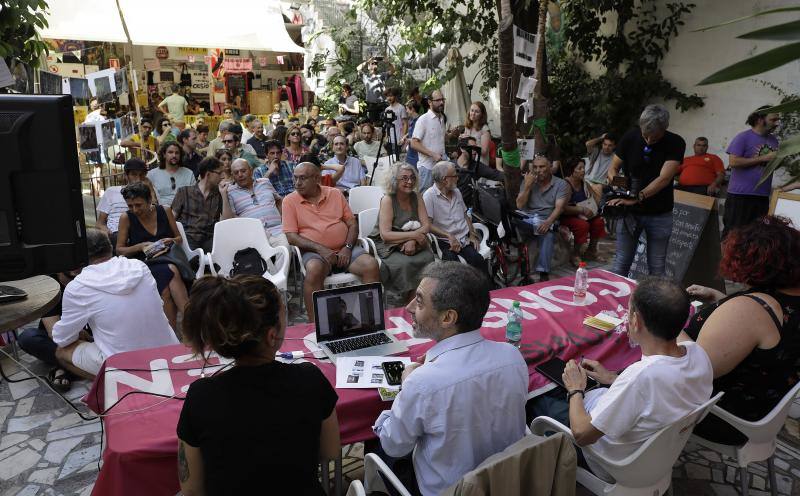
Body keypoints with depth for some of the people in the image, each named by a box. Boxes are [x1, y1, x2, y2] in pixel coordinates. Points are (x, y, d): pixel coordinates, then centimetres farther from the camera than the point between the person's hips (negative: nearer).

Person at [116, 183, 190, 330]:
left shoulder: (165, 212, 7)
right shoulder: (126, 218, 3)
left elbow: (179, 238, 17)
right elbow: (119, 250, 7)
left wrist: (172, 241, -6)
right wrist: (141, 246, -10)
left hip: (168, 258, 1)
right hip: (143, 264, -1)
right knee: (171, 273, -34)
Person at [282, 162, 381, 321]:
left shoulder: (335, 194, 12)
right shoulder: (290, 201, 5)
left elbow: (352, 224, 11)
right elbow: (291, 236, -4)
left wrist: (347, 247, -8)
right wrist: (320, 249, -16)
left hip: (344, 250, 3)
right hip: (314, 252, -2)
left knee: (371, 265, -23)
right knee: (314, 270, -36)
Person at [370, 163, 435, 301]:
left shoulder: (416, 196, 5)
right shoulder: (387, 200, -10)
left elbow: (426, 225, -1)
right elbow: (385, 235, -18)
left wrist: (412, 240, -19)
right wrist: (413, 235, -22)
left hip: (412, 243, 4)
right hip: (387, 246, -4)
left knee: (428, 258, -26)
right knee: (405, 263, -33)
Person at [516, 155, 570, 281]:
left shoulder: (561, 184, 7)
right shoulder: (528, 181, 16)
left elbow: (559, 208, -7)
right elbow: (519, 206, 8)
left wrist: (548, 222, -25)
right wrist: (527, 186, -3)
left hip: (547, 219, -2)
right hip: (527, 218, 2)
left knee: (548, 235, -36)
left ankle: (543, 272, -31)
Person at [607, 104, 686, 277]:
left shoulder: (675, 143, -12)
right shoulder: (630, 138, -6)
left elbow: (664, 178, -22)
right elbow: (613, 168, 2)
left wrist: (636, 198, -32)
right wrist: (614, 178, -22)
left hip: (659, 215, -1)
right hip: (629, 211, 1)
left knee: (657, 268, 6)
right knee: (621, 263, 3)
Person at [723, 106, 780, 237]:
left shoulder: (774, 140, 13)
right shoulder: (743, 137, -7)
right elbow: (733, 162, -17)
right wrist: (764, 158, -14)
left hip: (763, 196, 6)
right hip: (740, 195, -6)